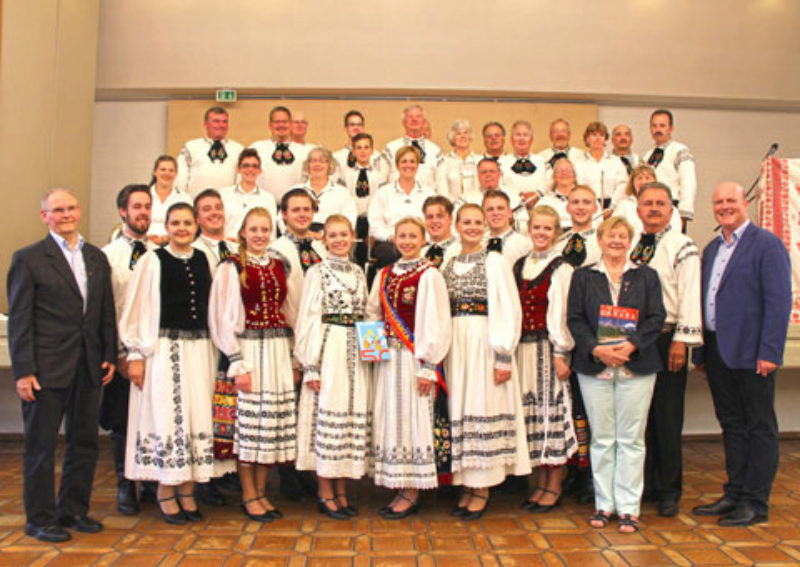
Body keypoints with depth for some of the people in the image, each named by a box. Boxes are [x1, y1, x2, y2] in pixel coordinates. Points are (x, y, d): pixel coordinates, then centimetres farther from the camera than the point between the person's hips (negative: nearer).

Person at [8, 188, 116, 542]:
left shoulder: (97, 258, 12)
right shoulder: (28, 259, -3)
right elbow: (19, 319, -7)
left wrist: (109, 355, 7)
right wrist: (23, 371, -11)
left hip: (88, 367, 5)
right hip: (47, 366, -5)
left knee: (84, 442, 12)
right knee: (40, 446, 6)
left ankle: (73, 511, 26)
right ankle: (40, 519, 19)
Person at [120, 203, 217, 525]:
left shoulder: (204, 260, 10)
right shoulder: (152, 261, -1)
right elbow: (135, 311, -2)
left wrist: (213, 354, 8)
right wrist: (135, 355, -6)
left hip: (199, 350, 4)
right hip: (163, 350, -4)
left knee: (196, 417, 5)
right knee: (166, 417, 0)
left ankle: (187, 491, 18)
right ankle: (165, 492, 14)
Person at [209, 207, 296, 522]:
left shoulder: (280, 267, 12)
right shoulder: (231, 268, -3)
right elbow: (223, 319, -7)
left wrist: (293, 359, 12)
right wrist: (237, 363, -13)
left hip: (278, 351, 5)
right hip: (248, 350, -5)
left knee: (272, 424, 7)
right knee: (248, 422, -1)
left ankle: (261, 492, 20)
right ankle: (249, 496, 14)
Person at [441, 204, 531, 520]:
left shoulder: (494, 262, -1)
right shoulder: (449, 265, 13)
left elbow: (508, 311, -6)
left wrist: (503, 357, -13)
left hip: (485, 344, -4)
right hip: (456, 346, 5)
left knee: (484, 410, -3)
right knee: (460, 410, 6)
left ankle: (483, 489, 9)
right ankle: (467, 485, 17)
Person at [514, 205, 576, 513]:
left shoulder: (561, 268, -5)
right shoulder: (519, 265, 13)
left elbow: (561, 315, -10)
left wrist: (560, 354, -14)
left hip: (548, 347, -6)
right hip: (523, 347, 6)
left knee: (553, 410, 0)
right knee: (532, 413, 9)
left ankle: (554, 487, 12)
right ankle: (541, 483, 19)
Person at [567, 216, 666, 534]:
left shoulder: (647, 276, 10)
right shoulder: (583, 277, 9)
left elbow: (657, 317, 1)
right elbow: (575, 319, 2)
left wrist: (631, 344, -14)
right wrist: (596, 348, -13)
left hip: (636, 366, 0)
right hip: (594, 367, 0)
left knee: (631, 438, 2)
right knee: (601, 438, 5)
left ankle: (628, 507, 11)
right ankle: (603, 504, 16)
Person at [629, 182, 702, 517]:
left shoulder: (682, 247, -3)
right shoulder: (631, 247, 13)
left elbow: (690, 296, -8)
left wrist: (681, 340, -14)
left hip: (666, 340, -4)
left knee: (667, 417, 2)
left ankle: (669, 491, 15)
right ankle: (645, 484, 21)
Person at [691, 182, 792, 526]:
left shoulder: (767, 244, -7)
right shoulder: (711, 249, 15)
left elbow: (779, 301, -13)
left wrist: (769, 352, -19)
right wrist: (700, 351, 12)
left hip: (751, 354, -7)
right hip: (717, 353, 7)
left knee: (759, 429, 4)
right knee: (731, 425, 14)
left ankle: (756, 503, 13)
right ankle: (735, 494, 24)